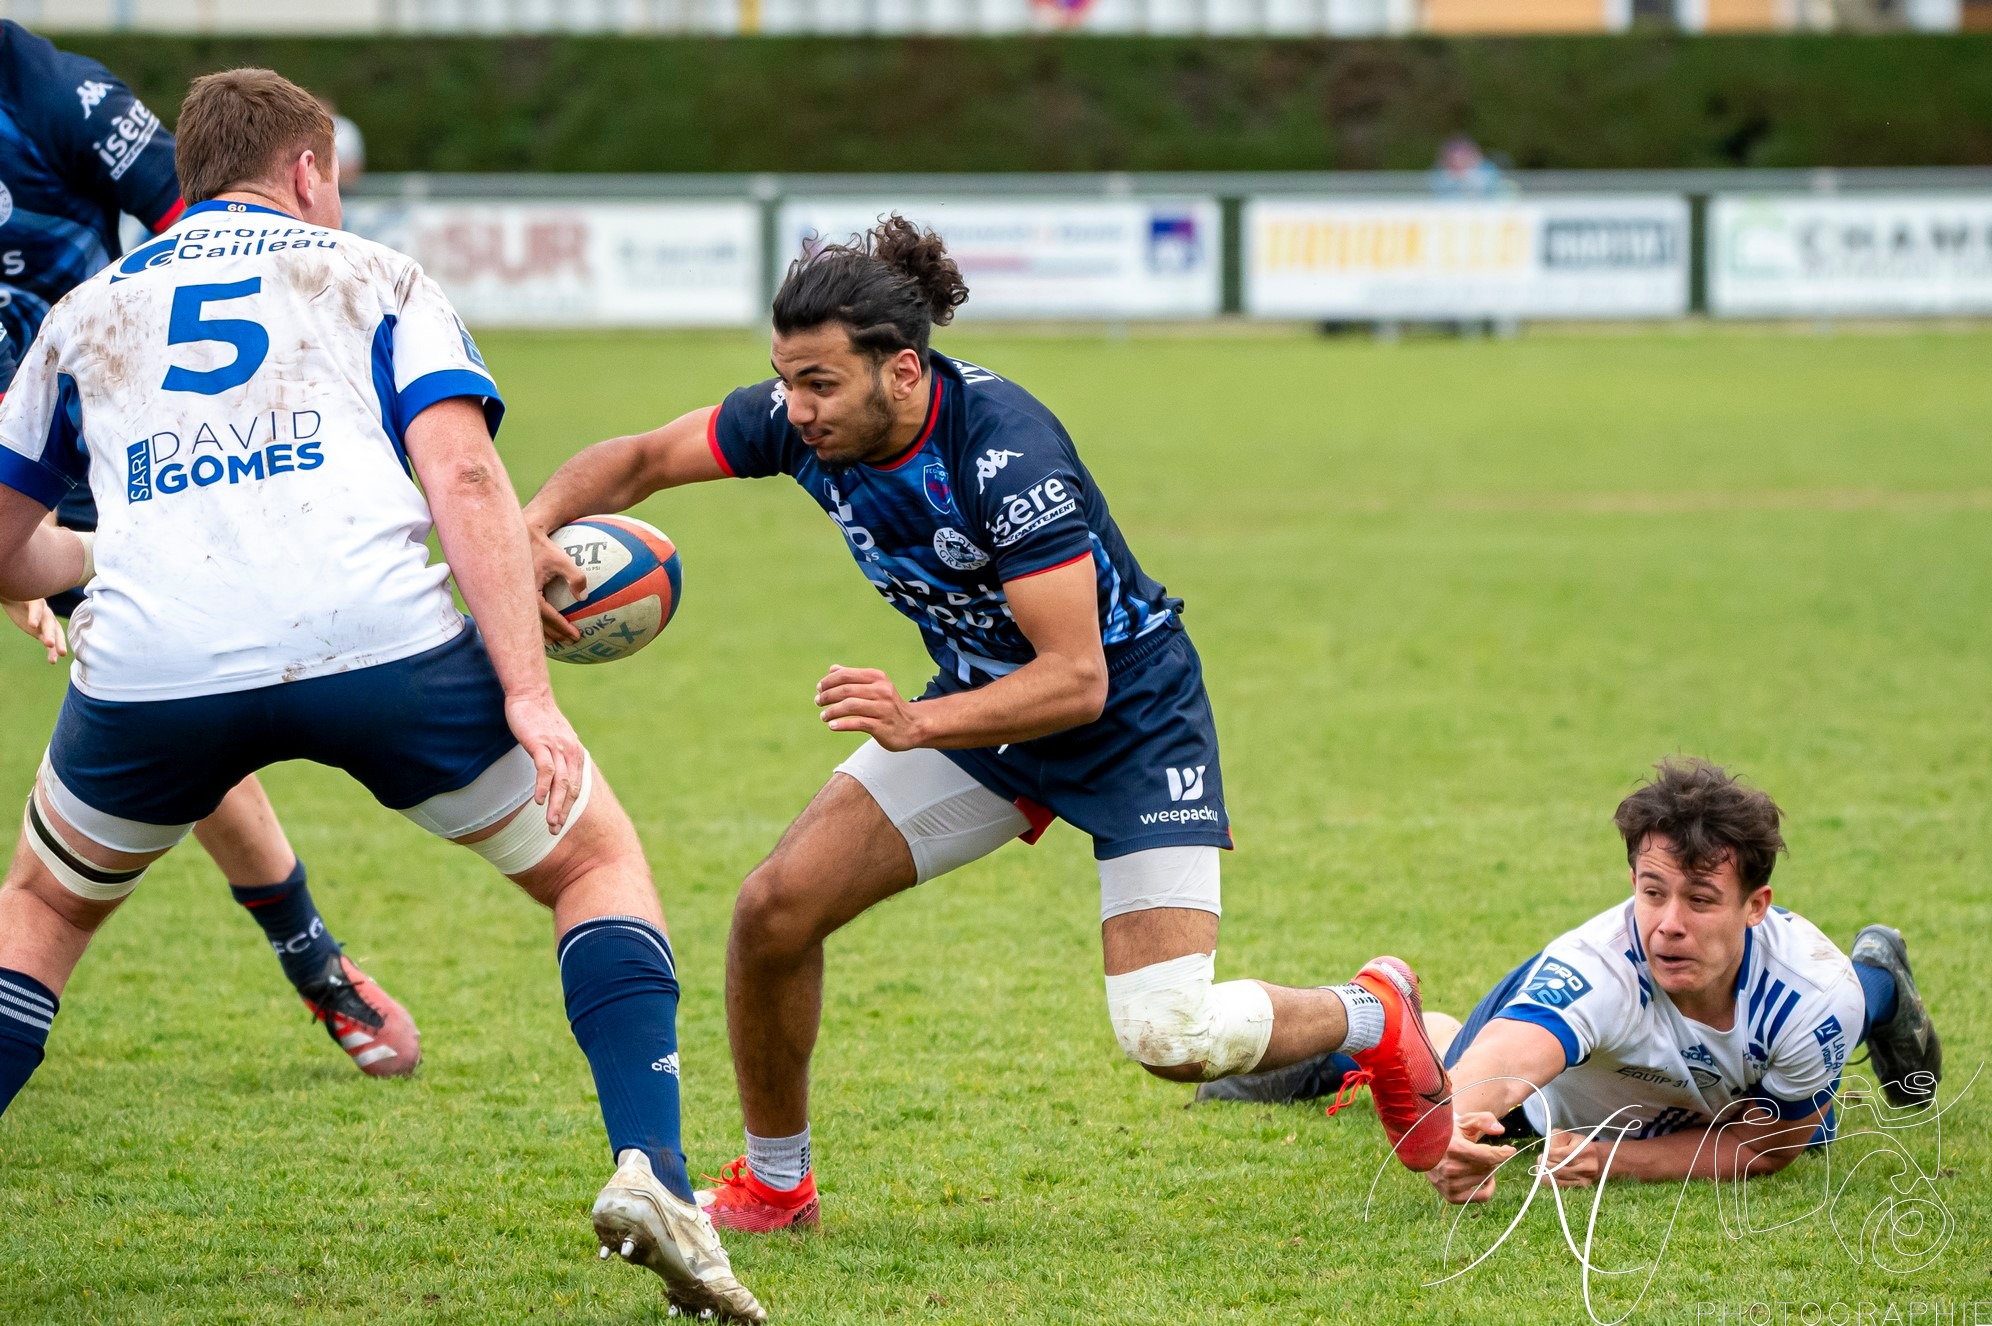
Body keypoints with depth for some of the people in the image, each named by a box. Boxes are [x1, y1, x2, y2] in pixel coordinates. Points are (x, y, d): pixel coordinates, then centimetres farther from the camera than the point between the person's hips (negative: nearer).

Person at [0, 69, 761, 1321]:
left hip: (151, 664, 2)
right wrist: (529, 695, -3)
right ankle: (651, 1170, -1)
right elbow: (464, 478, 3)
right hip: (378, 641, -2)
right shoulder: (374, 277, 21)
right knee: (601, 858, 19)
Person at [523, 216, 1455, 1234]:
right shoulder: (800, 420, -16)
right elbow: (636, 461, -5)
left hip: (1133, 718, -6)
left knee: (1170, 1039, -16)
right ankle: (772, 1186, 13)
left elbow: (1077, 678, -34)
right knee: (775, 909, -9)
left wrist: (917, 725, -46)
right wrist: (534, 530, -25)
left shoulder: (1009, 451, -34)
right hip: (978, 703, 6)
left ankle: (1373, 1015, 16)